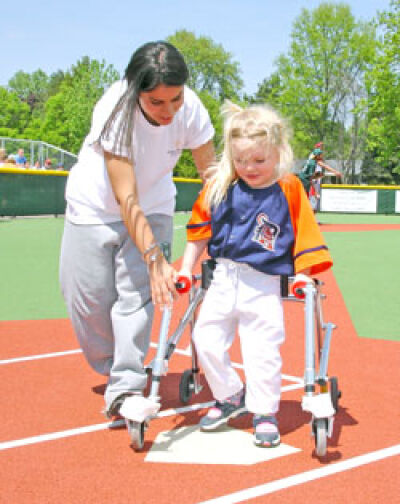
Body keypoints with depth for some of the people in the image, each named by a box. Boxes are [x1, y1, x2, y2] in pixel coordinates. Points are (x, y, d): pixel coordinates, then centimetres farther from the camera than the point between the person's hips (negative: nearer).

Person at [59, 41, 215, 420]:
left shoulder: (190, 109, -25)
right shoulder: (116, 112, -35)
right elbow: (126, 198, -36)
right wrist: (155, 257, -43)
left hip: (153, 206, 2)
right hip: (96, 205, -2)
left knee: (138, 292, -11)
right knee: (89, 295, 2)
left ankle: (125, 387, -3)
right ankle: (110, 367, 29)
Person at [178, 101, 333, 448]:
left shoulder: (289, 189, -7)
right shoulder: (221, 187, 1)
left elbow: (304, 237, -1)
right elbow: (200, 231, 9)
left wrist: (303, 279, -3)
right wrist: (186, 270, 9)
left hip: (264, 286, -4)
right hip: (224, 279, 4)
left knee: (263, 350, -5)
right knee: (205, 338, 3)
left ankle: (265, 413, 16)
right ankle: (230, 397, 24)